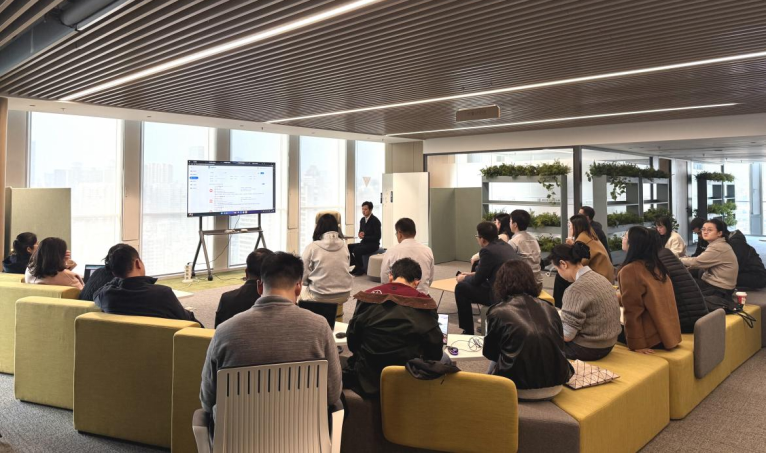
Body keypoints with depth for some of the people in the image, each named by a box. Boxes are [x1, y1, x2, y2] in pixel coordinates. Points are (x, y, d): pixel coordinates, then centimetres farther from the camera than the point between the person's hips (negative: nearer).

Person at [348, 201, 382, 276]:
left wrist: (364, 237, -22)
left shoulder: (375, 221, -14)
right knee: (349, 247, -9)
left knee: (356, 250, -28)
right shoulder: (362, 220, 9)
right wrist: (360, 234, -5)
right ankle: (356, 266, 0)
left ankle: (360, 269, -9)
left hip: (373, 244, -8)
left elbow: (377, 237, -17)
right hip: (364, 242, 8)